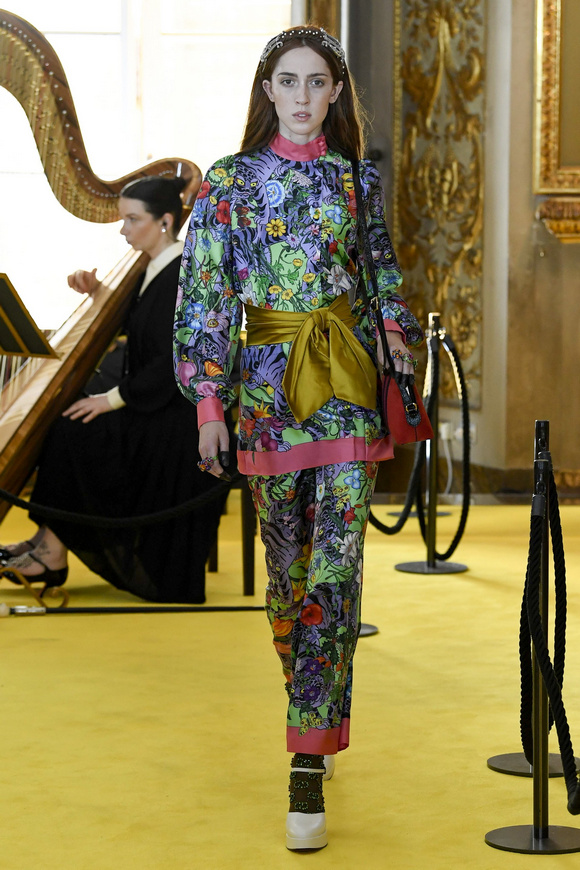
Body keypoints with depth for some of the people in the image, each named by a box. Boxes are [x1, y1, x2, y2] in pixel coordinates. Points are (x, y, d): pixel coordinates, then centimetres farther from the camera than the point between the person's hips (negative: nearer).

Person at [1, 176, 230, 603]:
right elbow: (131, 326, 24)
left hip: (179, 418, -10)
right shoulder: (154, 268, 11)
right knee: (63, 412, -3)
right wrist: (97, 292, 8)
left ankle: (53, 550, -10)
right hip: (151, 403, 10)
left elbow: (173, 363, -23)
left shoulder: (187, 276, -18)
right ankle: (49, 539, -6)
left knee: (75, 429, -19)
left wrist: (115, 398, -20)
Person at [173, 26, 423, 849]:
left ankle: (310, 760, -10)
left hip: (347, 381, 0)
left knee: (337, 562, -10)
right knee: (287, 562, 9)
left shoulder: (359, 180, 7)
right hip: (268, 381, 0)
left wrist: (398, 341, 4)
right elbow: (204, 295, 0)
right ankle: (315, 720, 30)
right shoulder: (230, 182, 2)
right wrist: (209, 402, -6)